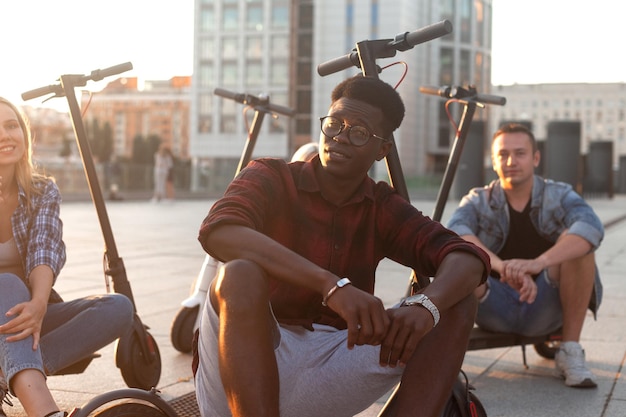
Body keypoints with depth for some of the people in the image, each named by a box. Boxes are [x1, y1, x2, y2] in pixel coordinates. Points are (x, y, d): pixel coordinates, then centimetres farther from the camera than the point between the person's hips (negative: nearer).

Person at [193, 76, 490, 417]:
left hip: (329, 378, 4)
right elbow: (218, 231, -26)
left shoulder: (383, 208, 8)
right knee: (240, 275, -33)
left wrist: (425, 306, -30)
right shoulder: (271, 178, -2)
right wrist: (332, 285, -37)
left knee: (457, 304, -8)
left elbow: (467, 259, -6)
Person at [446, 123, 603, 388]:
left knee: (577, 242, -24)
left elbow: (591, 228, -26)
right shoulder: (479, 201, 0)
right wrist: (502, 266, -44)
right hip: (495, 312, -1)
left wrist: (537, 263, -43)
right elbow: (455, 231, -25)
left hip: (544, 308, 1)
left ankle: (570, 352, -14)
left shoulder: (559, 196, -2)